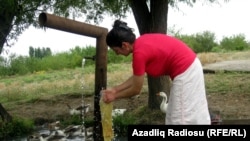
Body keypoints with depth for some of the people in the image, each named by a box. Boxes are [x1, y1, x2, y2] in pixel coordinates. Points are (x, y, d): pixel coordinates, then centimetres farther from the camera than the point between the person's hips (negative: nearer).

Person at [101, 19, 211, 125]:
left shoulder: (140, 52, -22)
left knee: (182, 118, 0)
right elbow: (136, 77, 15)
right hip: (189, 67, 10)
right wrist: (115, 89, 15)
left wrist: (115, 96, 2)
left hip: (185, 72, -10)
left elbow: (136, 89, -11)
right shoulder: (141, 43, 6)